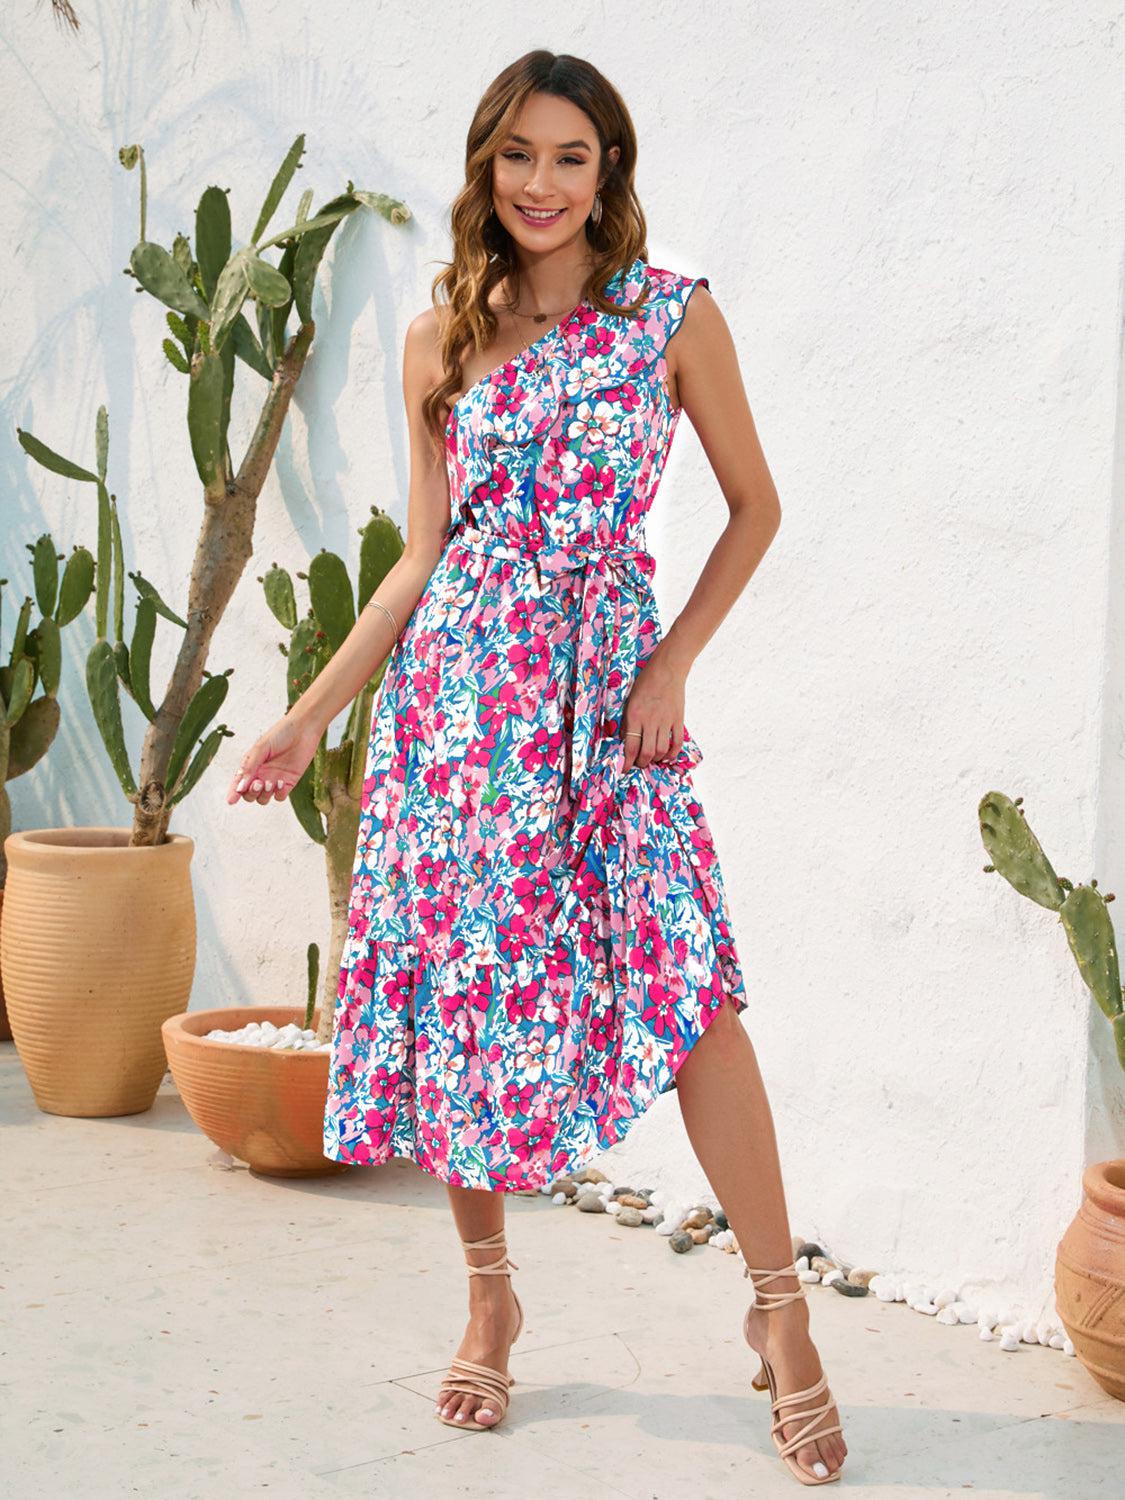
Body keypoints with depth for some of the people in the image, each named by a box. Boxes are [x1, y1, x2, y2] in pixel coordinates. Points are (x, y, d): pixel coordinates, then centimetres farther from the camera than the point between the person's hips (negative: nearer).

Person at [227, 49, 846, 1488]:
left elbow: (754, 508, 7)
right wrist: (309, 714, 8)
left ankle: (779, 1306, 1)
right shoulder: (441, 339, 8)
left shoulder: (675, 315, 1)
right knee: (455, 986, 4)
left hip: (605, 693, -2)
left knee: (687, 983, -11)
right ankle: (490, 1297, 22)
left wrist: (673, 665, -3)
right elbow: (423, 558, 11)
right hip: (454, 693, 3)